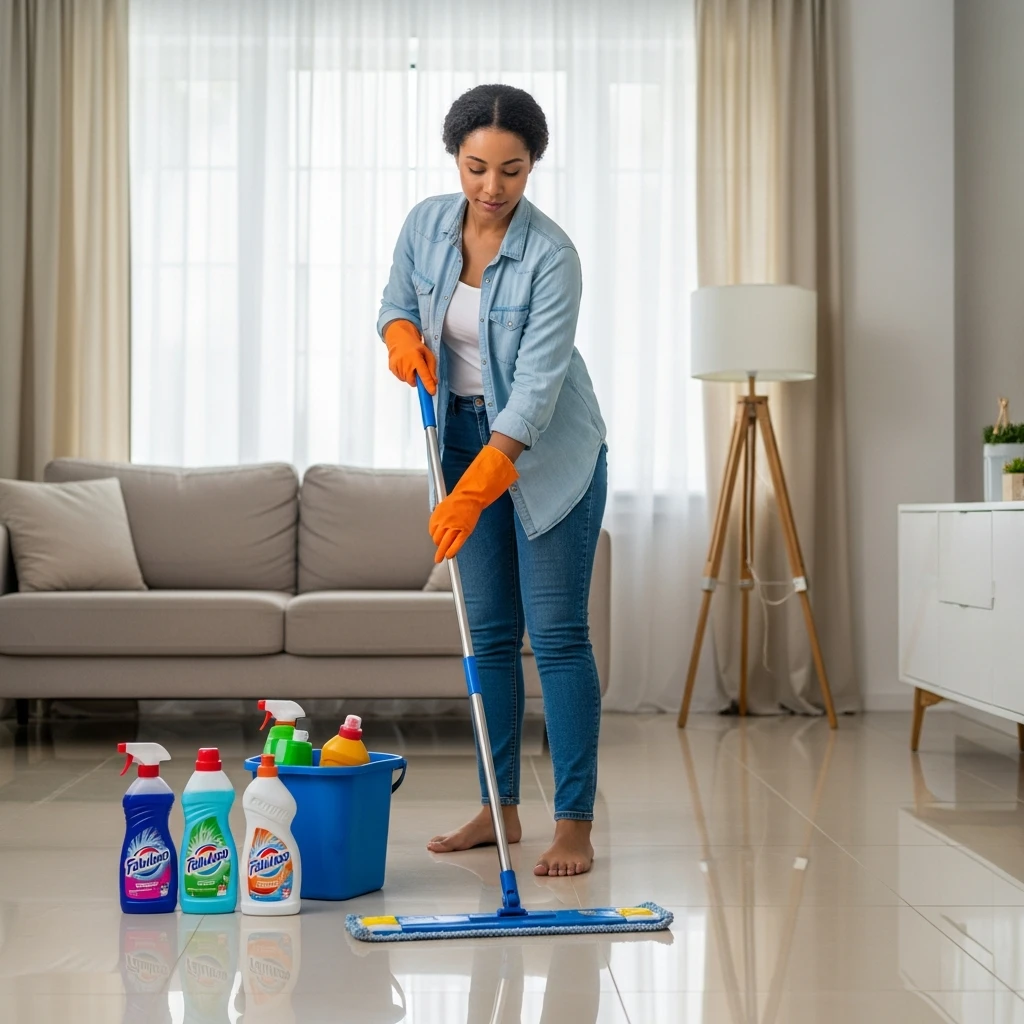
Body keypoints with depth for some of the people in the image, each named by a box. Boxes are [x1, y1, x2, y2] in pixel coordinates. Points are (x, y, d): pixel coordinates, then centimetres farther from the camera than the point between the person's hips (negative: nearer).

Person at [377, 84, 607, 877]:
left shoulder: (551, 255, -22)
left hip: (550, 450, -5)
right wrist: (402, 337, -13)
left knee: (557, 634, -7)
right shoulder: (426, 225, -6)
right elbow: (397, 303, 12)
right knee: (489, 633, 8)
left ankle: (575, 823, -1)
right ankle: (500, 806, 18)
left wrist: (472, 491, -34)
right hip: (467, 438, 5)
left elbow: (536, 386, -27)